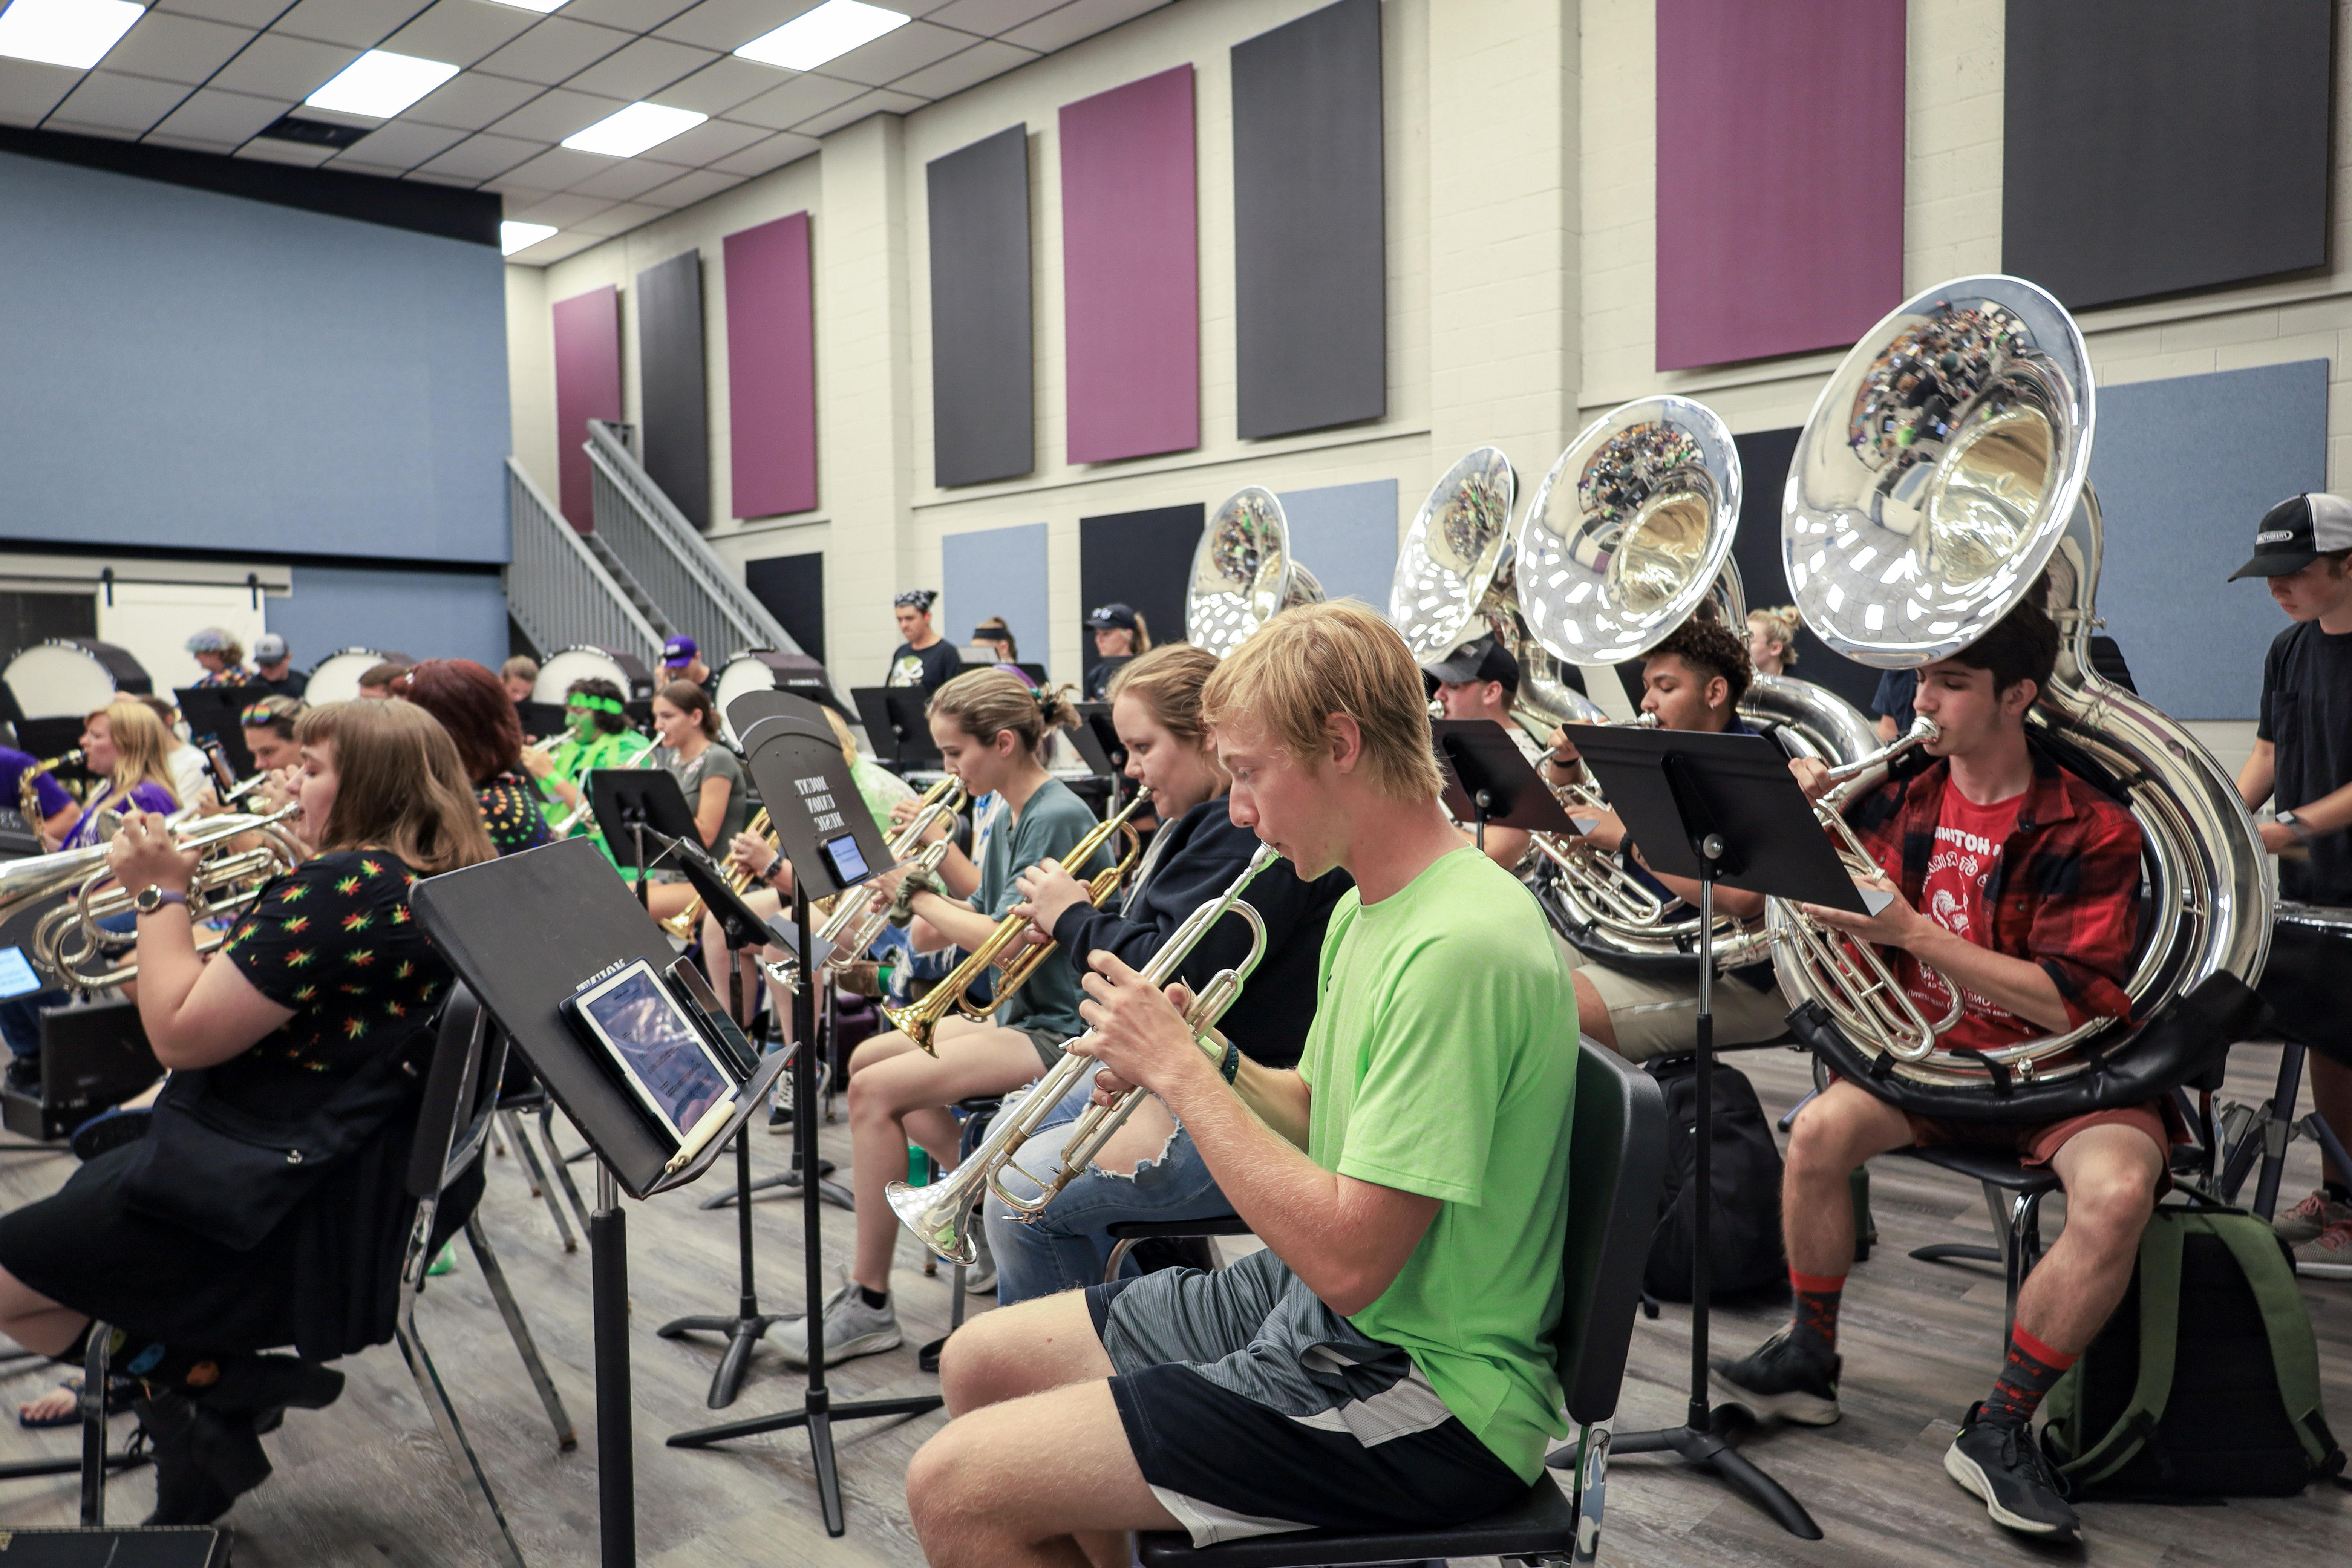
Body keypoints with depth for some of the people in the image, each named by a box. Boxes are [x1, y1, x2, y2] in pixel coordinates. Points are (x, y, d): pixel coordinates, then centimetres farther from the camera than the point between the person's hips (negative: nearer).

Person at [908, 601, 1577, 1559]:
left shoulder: (1460, 947, -26)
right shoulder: (1366, 909, 6)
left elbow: (1347, 1263, -28)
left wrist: (1178, 1070, -21)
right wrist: (1211, 1062, -4)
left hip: (1423, 1382, -10)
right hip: (1322, 1307, 10)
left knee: (954, 1491, -14)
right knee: (978, 1365, 15)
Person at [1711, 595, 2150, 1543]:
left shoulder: (2089, 828, -13)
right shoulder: (1906, 796, 1)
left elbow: (2065, 1004, -21)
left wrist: (1911, 931, -26)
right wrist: (1798, 813, -9)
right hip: (1932, 1049, 3)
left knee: (2119, 1196, -32)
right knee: (1817, 1133, -24)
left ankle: (1999, 1432, -13)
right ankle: (1810, 1363, 1)